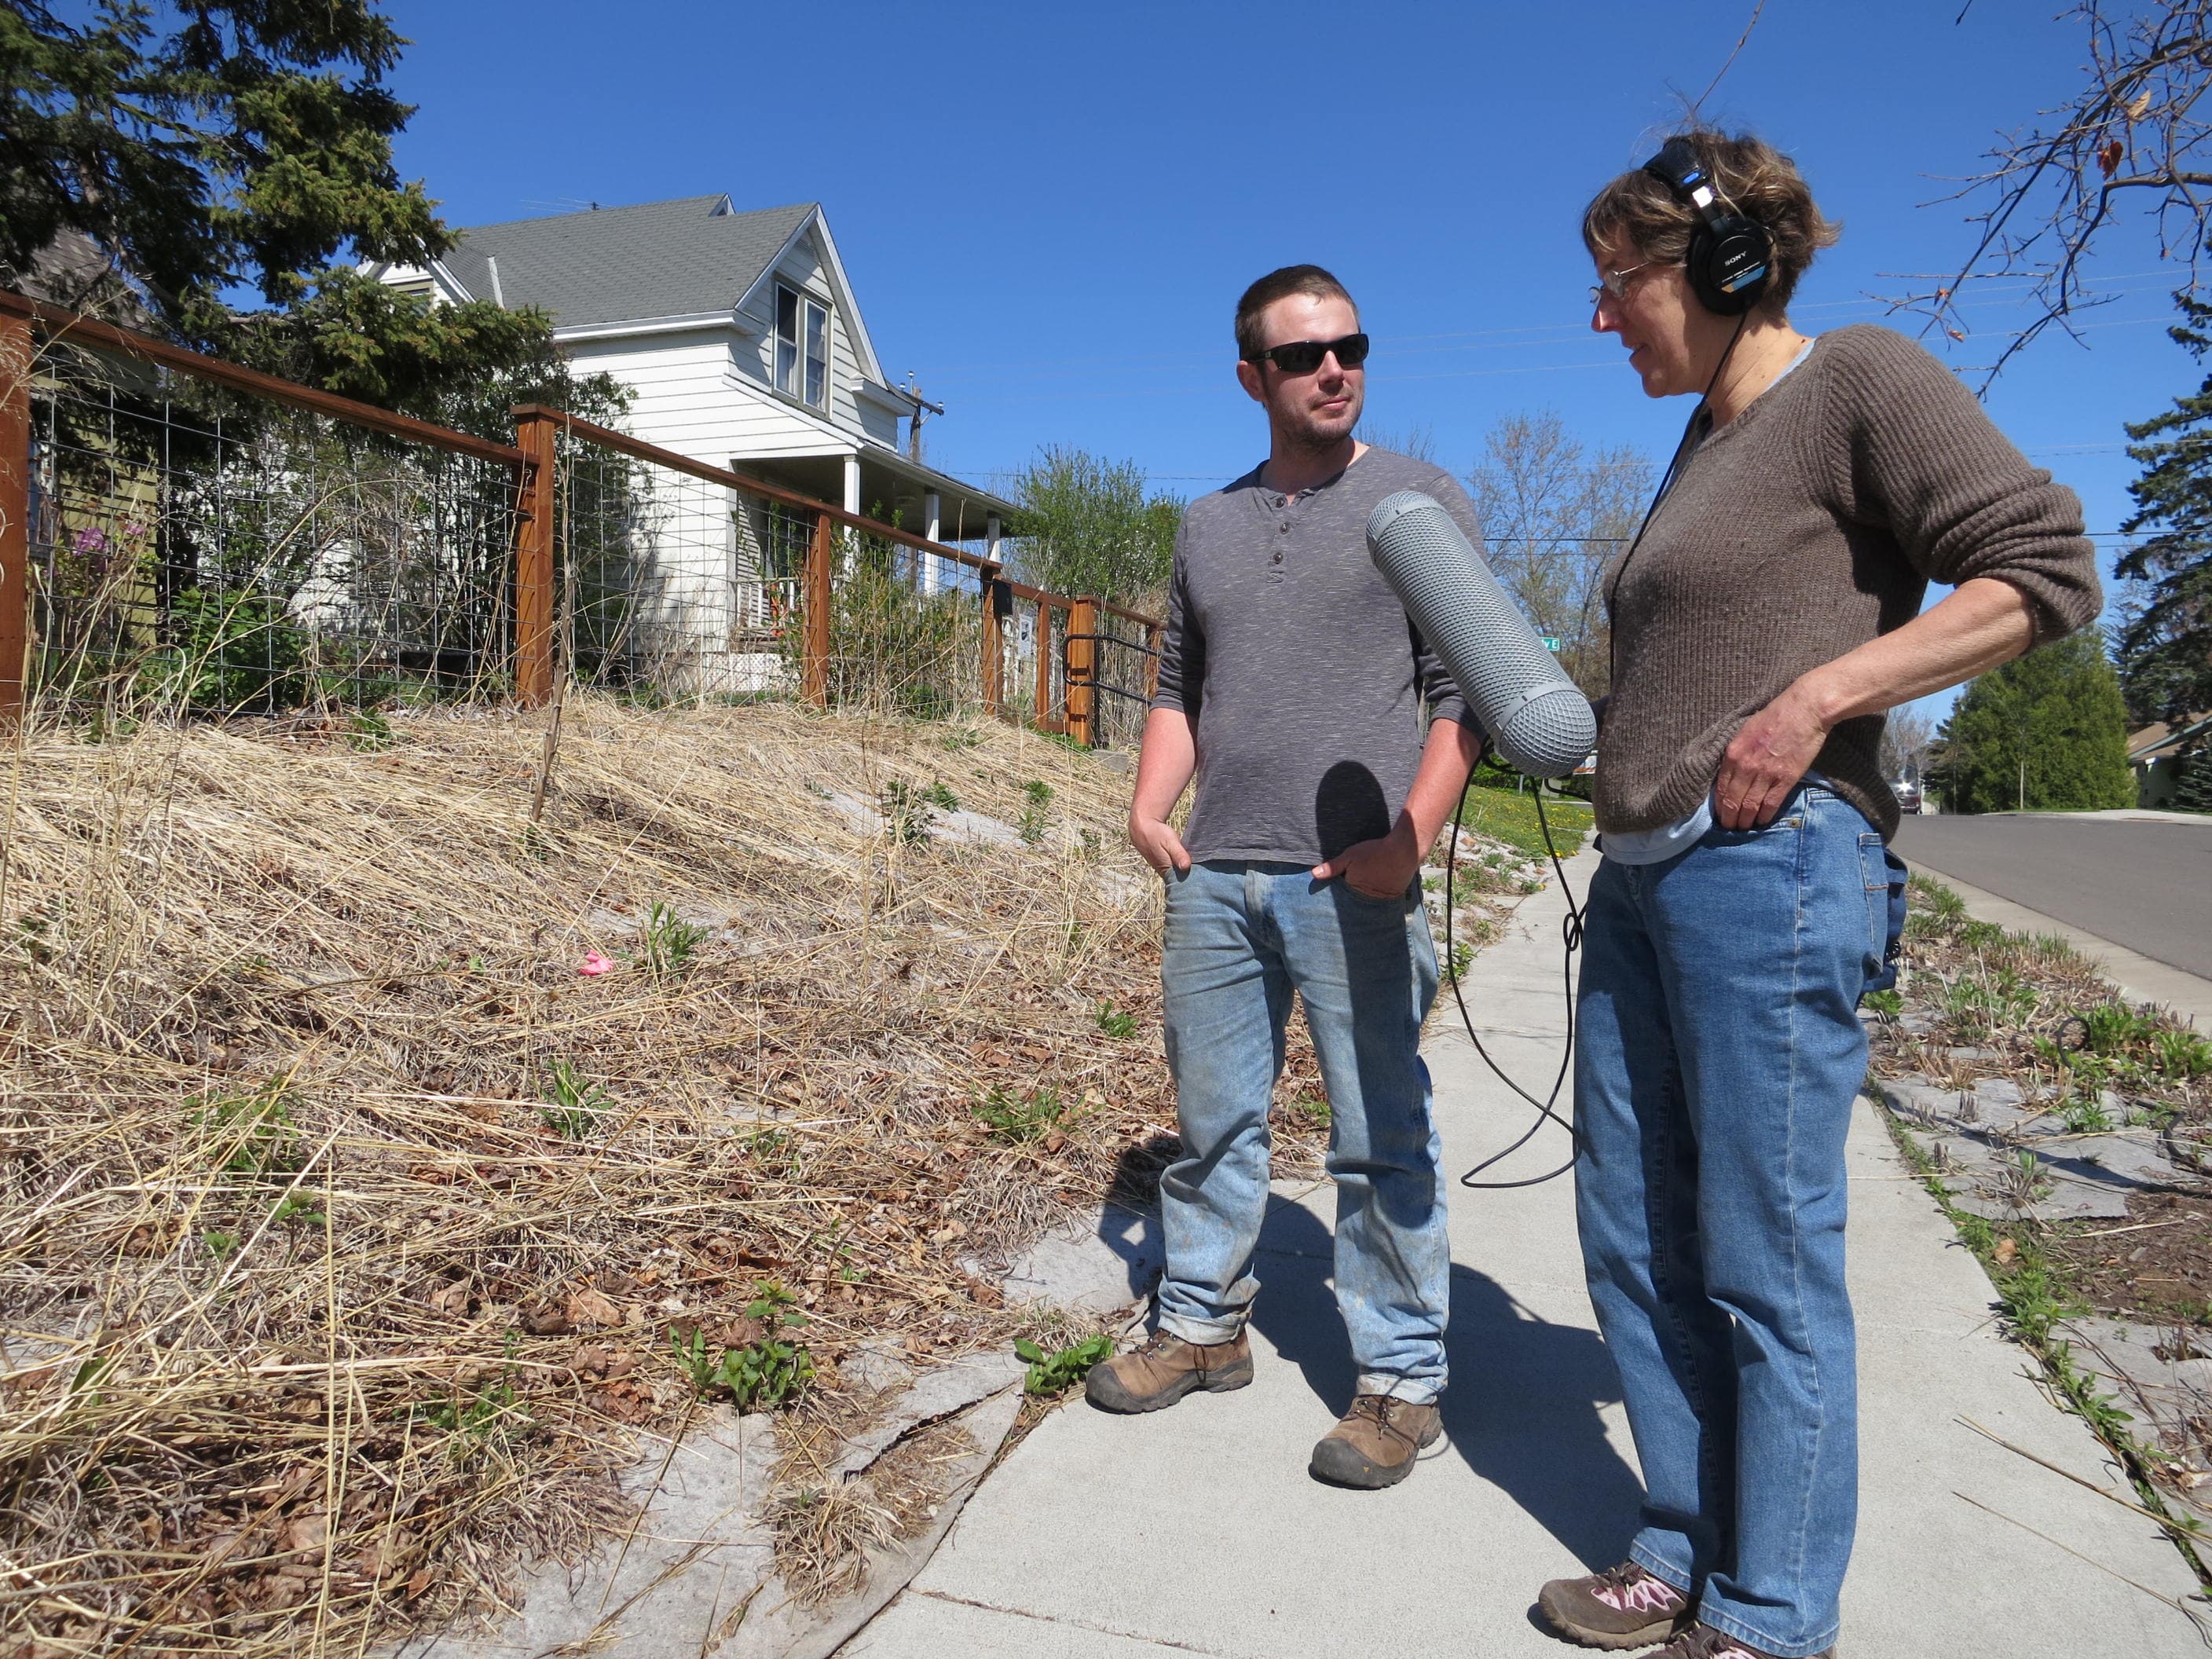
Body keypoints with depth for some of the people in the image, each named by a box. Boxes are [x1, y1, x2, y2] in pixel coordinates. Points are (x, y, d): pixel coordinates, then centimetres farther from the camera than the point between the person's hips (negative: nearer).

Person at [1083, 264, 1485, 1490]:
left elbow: (1465, 690, -2)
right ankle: (1204, 1325, 30)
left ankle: (1400, 1379, 16)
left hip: (1353, 881, -4)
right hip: (1213, 879, 5)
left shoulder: (1421, 502, 3)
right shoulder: (1209, 524, 16)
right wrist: (1148, 805, 5)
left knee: (1382, 1139, 1)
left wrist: (1412, 835, -14)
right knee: (1212, 1120, 13)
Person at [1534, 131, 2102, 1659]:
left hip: (1768, 872, -9)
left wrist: (1818, 694, -18)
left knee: (1765, 1265, 1)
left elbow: (2047, 570, -11)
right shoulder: (1704, 441, 20)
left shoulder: (1859, 381, -3)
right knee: (1635, 1240, 12)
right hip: (1640, 879, 9)